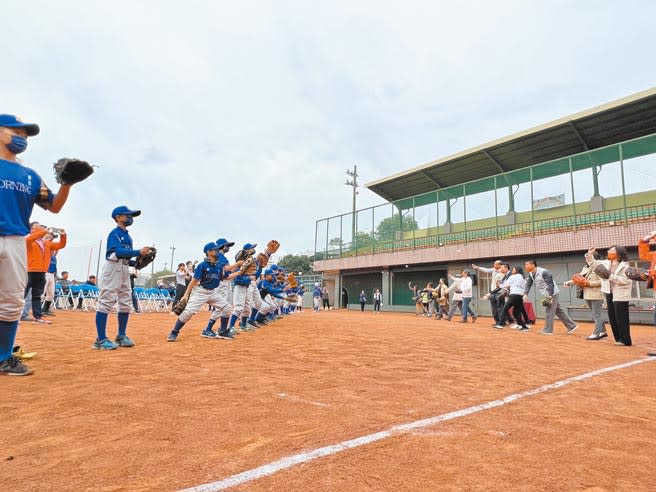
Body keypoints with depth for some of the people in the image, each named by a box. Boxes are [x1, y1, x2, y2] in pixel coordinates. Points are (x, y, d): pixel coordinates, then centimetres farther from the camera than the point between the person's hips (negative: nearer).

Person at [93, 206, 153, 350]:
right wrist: (138, 252, -23)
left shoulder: (127, 236, 20)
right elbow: (118, 252, -21)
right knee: (106, 303, -8)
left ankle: (121, 336, 19)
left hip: (125, 270, 9)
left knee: (126, 304, 10)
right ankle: (101, 339, -6)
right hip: (113, 268, -9)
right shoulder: (114, 233, -6)